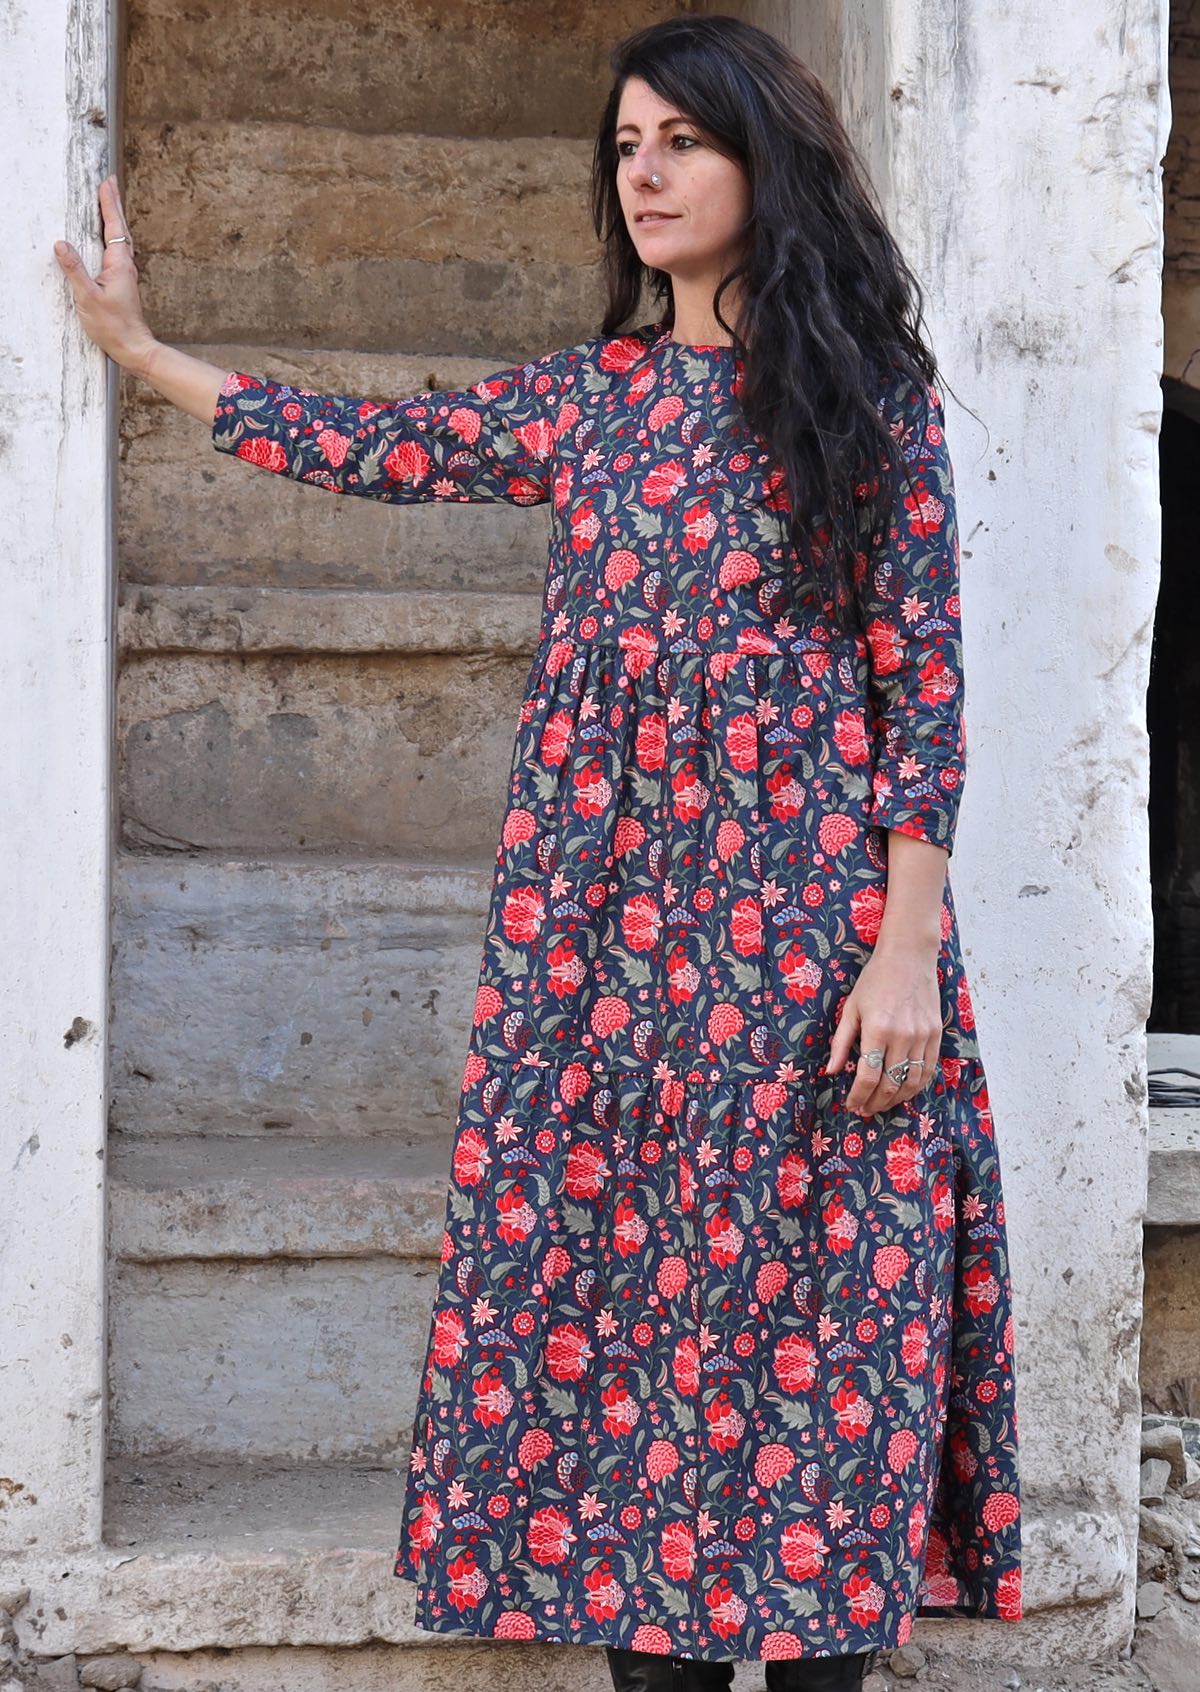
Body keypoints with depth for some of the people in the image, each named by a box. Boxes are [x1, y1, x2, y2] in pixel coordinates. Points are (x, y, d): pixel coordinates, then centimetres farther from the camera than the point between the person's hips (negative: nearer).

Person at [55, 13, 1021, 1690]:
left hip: (804, 916, -4)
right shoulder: (585, 398, 12)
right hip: (603, 915, 4)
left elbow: (922, 671, -4)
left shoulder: (870, 390, 0)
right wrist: (140, 348, 27)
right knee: (612, 1283, 3)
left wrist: (909, 941, -11)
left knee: (807, 1299, -2)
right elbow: (372, 444, 22)